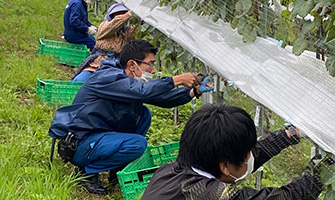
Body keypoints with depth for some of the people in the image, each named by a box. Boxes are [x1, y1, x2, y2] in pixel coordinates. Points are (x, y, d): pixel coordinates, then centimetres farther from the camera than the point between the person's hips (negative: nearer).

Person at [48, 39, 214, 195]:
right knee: (138, 144, -24)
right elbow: (144, 91, -35)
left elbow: (162, 98, 9)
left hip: (99, 135, 10)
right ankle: (88, 171, -7)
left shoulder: (130, 81, 7)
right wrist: (177, 80, -28)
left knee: (143, 114, 7)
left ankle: (118, 168, 9)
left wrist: (195, 91, -1)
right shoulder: (108, 77, -21)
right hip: (79, 144, -10)